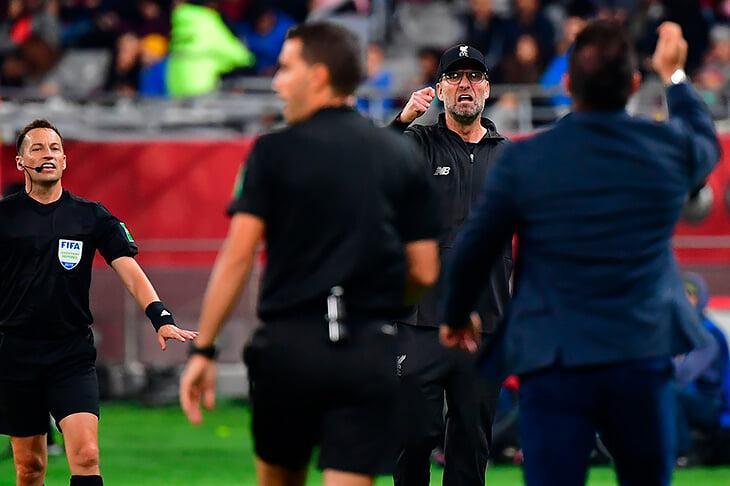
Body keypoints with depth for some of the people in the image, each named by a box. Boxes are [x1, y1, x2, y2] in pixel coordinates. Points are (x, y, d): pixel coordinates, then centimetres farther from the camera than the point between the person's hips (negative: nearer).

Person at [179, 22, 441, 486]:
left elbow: (237, 257, -6)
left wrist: (203, 349, -3)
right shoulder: (400, 156, 6)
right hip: (370, 352, 1)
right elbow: (424, 271, 6)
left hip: (290, 343, -1)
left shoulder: (275, 152, -1)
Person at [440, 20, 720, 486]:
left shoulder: (524, 160, -7)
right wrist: (675, 75, 40)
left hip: (553, 364, -2)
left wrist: (457, 316, 22)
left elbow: (473, 250, 2)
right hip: (643, 358, 2)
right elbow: (708, 143, 24)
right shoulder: (670, 148, -2)